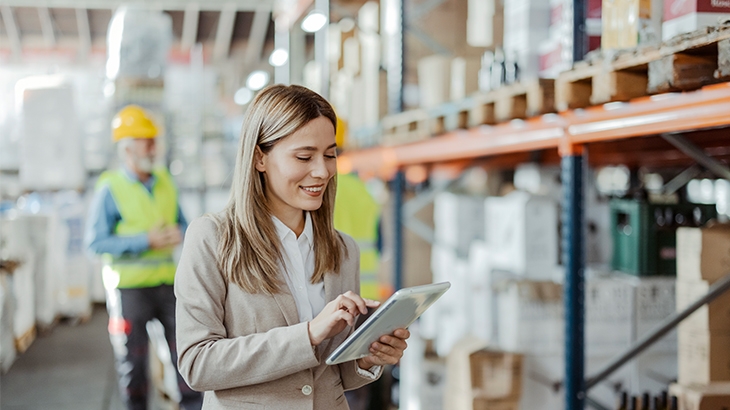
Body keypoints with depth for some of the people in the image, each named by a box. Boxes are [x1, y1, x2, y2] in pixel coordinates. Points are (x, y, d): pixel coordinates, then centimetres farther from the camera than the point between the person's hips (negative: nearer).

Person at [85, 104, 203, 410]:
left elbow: (181, 222, 18)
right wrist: (146, 241, -18)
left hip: (167, 279, 5)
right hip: (129, 284, -5)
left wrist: (178, 232, -7)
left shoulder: (164, 181, 10)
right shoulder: (110, 188, -7)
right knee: (132, 356, 5)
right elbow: (96, 241, -13)